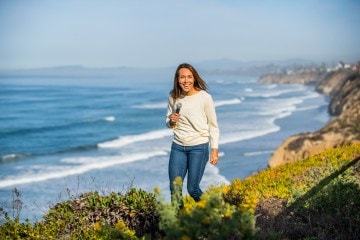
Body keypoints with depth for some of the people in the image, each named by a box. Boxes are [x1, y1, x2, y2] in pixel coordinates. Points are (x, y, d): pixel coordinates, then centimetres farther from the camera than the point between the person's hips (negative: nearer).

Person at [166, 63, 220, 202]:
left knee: (192, 189, -2)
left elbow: (213, 125, -3)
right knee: (174, 189, 2)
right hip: (178, 146, 4)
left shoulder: (205, 97, -10)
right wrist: (171, 121, -10)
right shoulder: (173, 97, 1)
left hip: (199, 147, -4)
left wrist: (215, 150, -7)